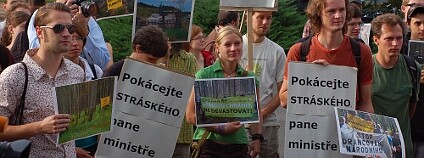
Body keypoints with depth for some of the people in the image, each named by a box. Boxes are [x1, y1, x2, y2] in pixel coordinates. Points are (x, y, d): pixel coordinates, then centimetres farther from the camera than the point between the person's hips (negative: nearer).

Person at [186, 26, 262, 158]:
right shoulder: (204, 75, -3)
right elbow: (190, 116, -6)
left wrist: (257, 137, 1)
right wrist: (221, 129, -12)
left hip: (238, 146, 3)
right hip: (209, 145, -3)